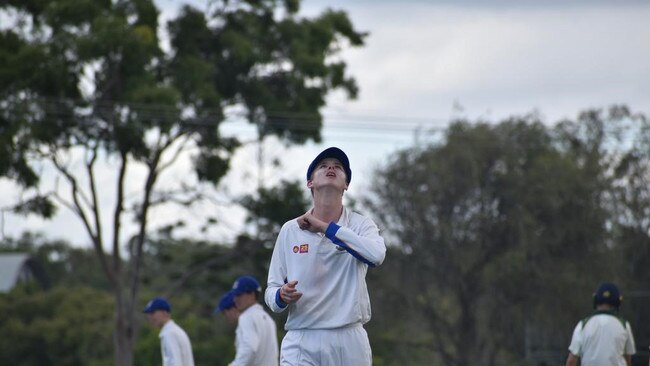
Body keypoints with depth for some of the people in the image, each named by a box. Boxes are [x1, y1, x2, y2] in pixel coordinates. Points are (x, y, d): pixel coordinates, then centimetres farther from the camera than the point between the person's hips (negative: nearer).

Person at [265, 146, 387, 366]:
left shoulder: (360, 225, 4)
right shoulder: (290, 230, 8)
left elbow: (376, 255, -20)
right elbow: (271, 291, 10)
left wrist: (325, 227, -18)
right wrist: (282, 296, -15)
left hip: (349, 341, 0)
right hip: (301, 342, 0)